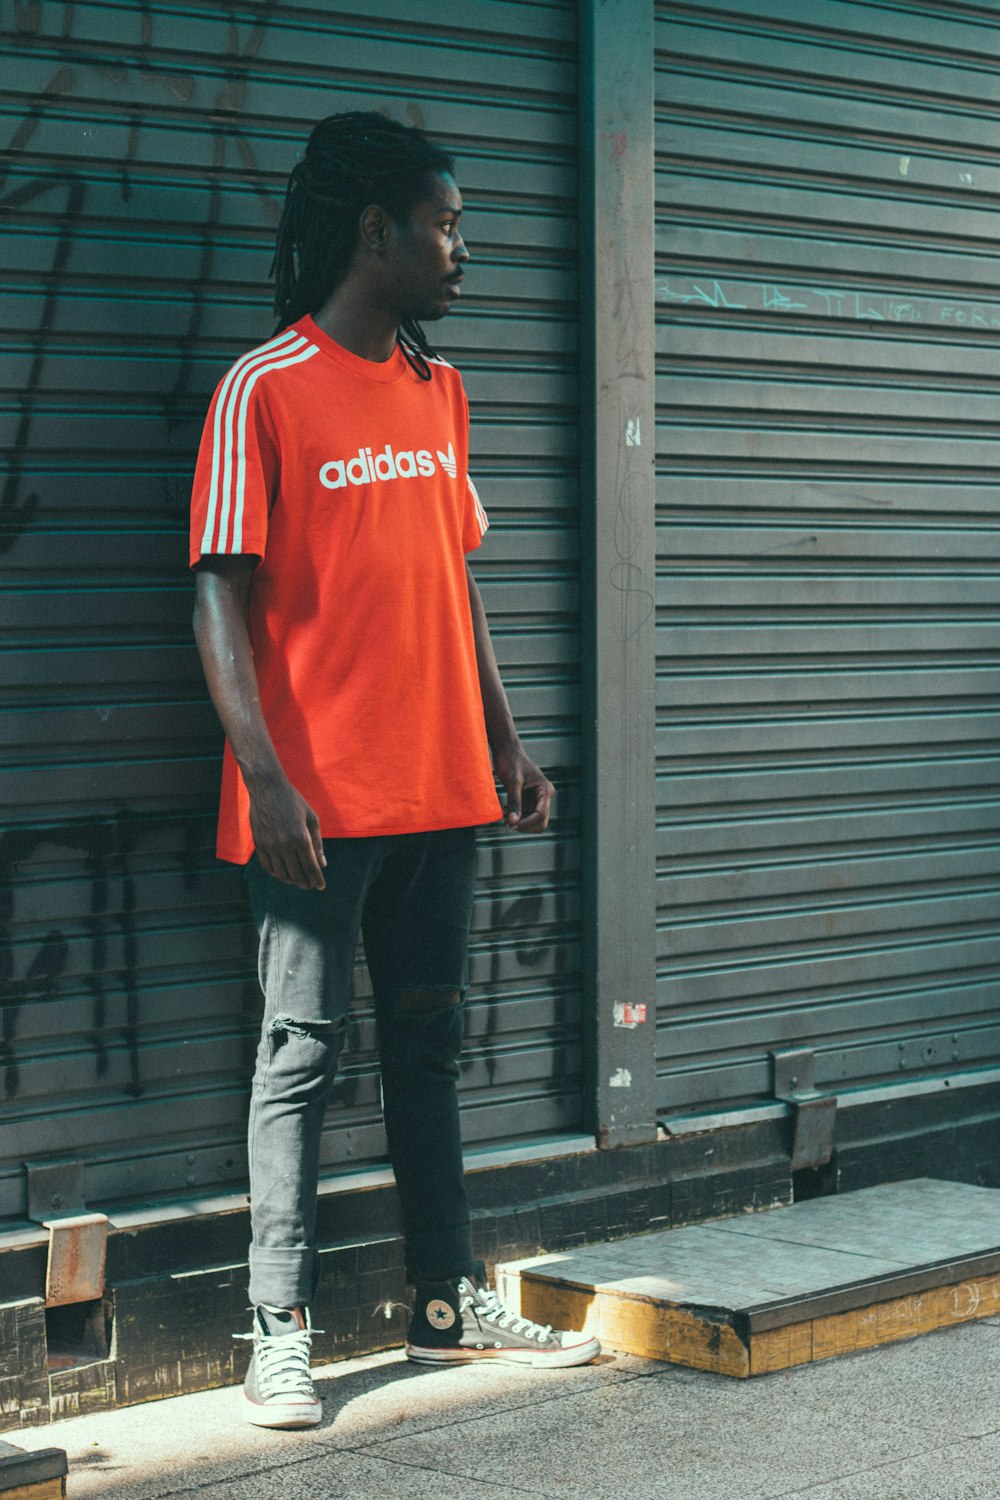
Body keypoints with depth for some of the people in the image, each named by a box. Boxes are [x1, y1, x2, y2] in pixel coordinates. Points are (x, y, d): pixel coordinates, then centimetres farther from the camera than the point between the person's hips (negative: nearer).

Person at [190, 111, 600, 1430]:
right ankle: (281, 1332, 6)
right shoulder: (265, 391, -8)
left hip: (439, 788, 7)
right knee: (302, 1052, -1)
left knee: (428, 1044, 13)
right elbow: (223, 596, -11)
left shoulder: (440, 391, 13)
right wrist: (267, 778, -19)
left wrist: (504, 741, 14)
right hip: (319, 801, -7)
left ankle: (449, 1304, 22)